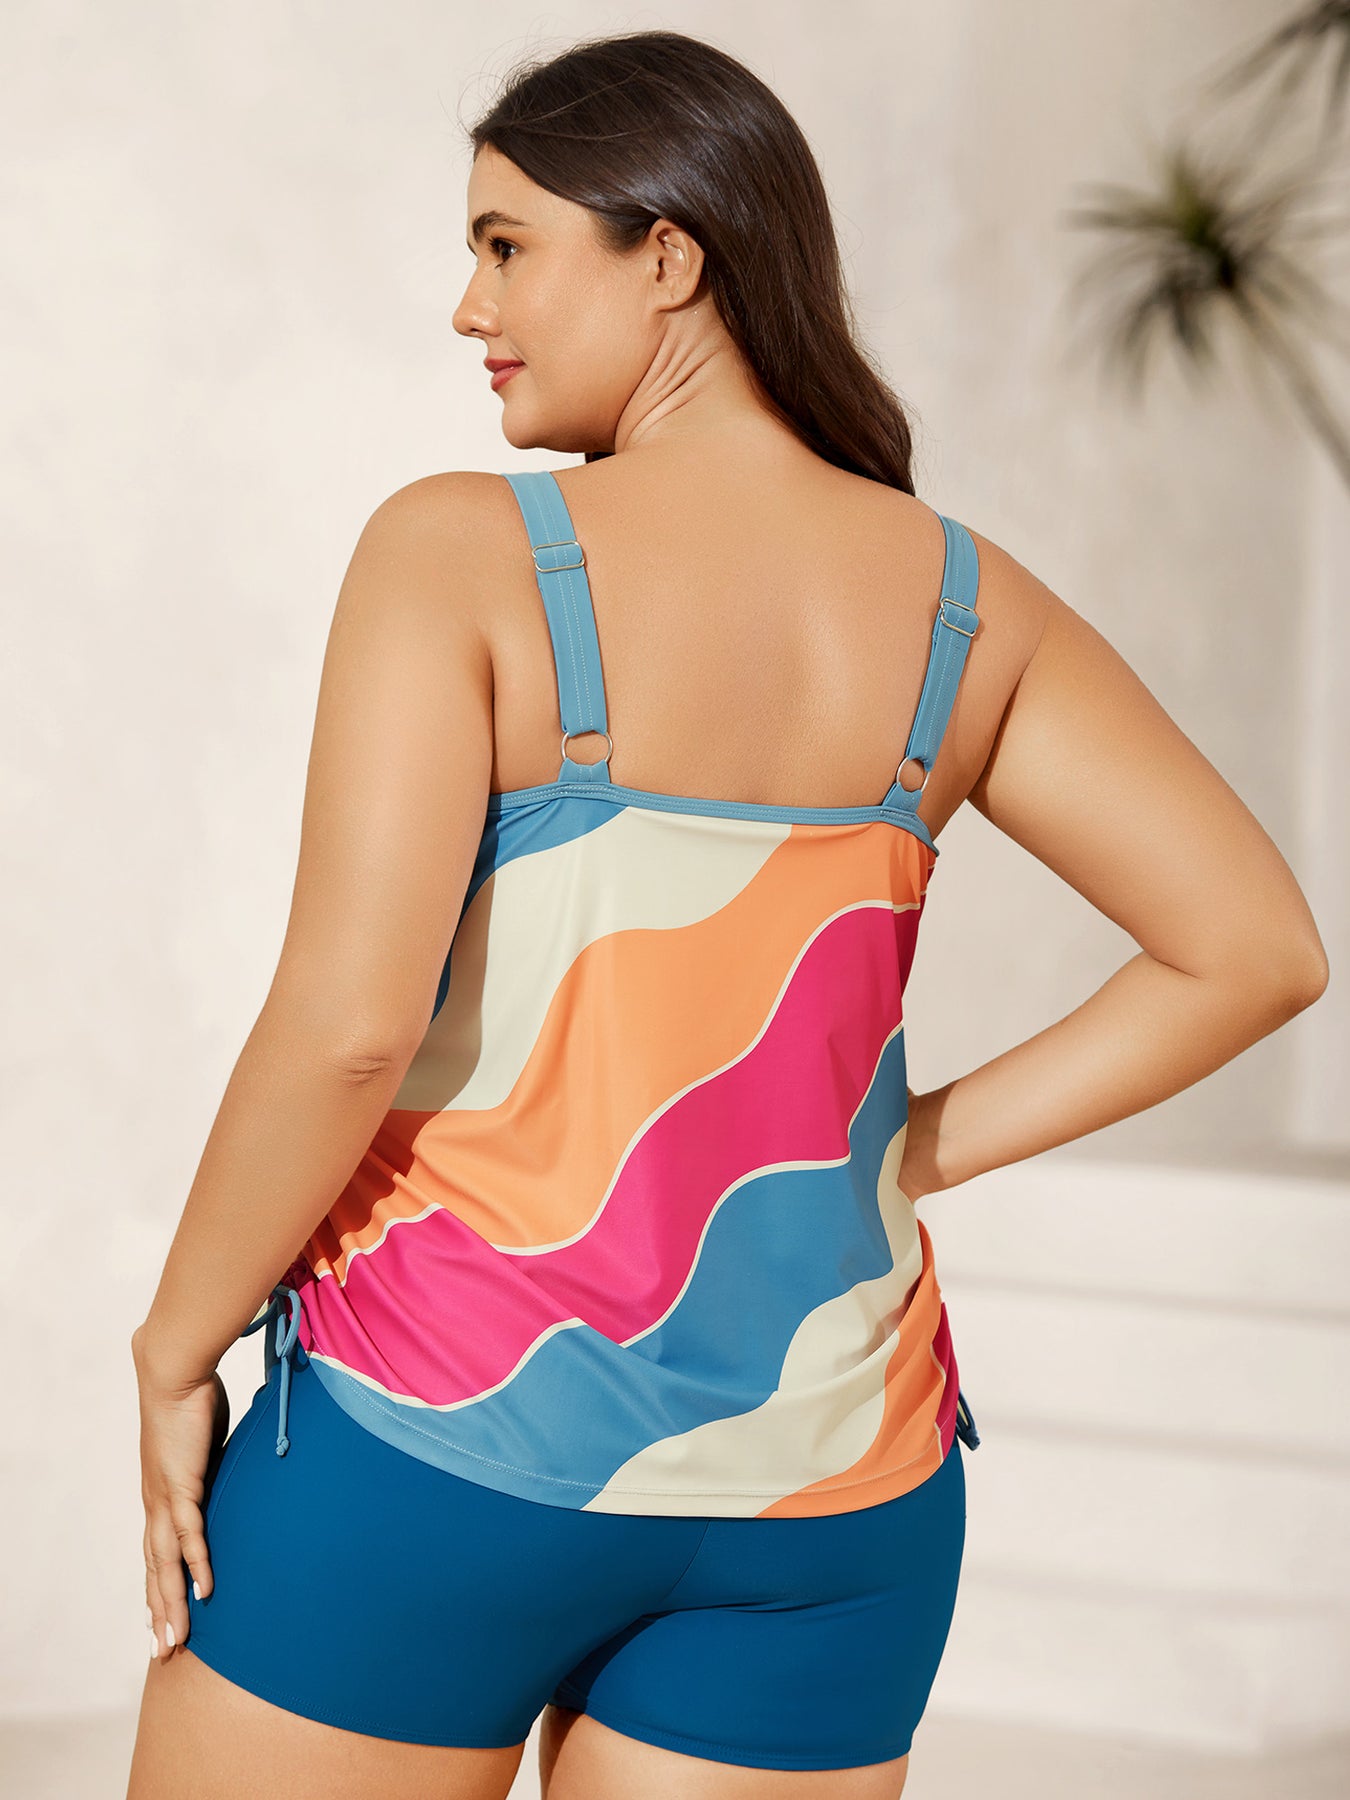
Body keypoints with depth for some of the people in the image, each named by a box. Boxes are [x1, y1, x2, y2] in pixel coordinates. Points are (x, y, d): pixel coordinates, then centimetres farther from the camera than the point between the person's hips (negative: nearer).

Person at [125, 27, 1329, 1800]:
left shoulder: (462, 553, -13)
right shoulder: (967, 605, 1)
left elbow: (346, 1021, -20)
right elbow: (1256, 950, 1)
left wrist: (178, 1343, -6)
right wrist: (913, 1150, 5)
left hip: (445, 1433, -4)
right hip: (817, 1486, 4)